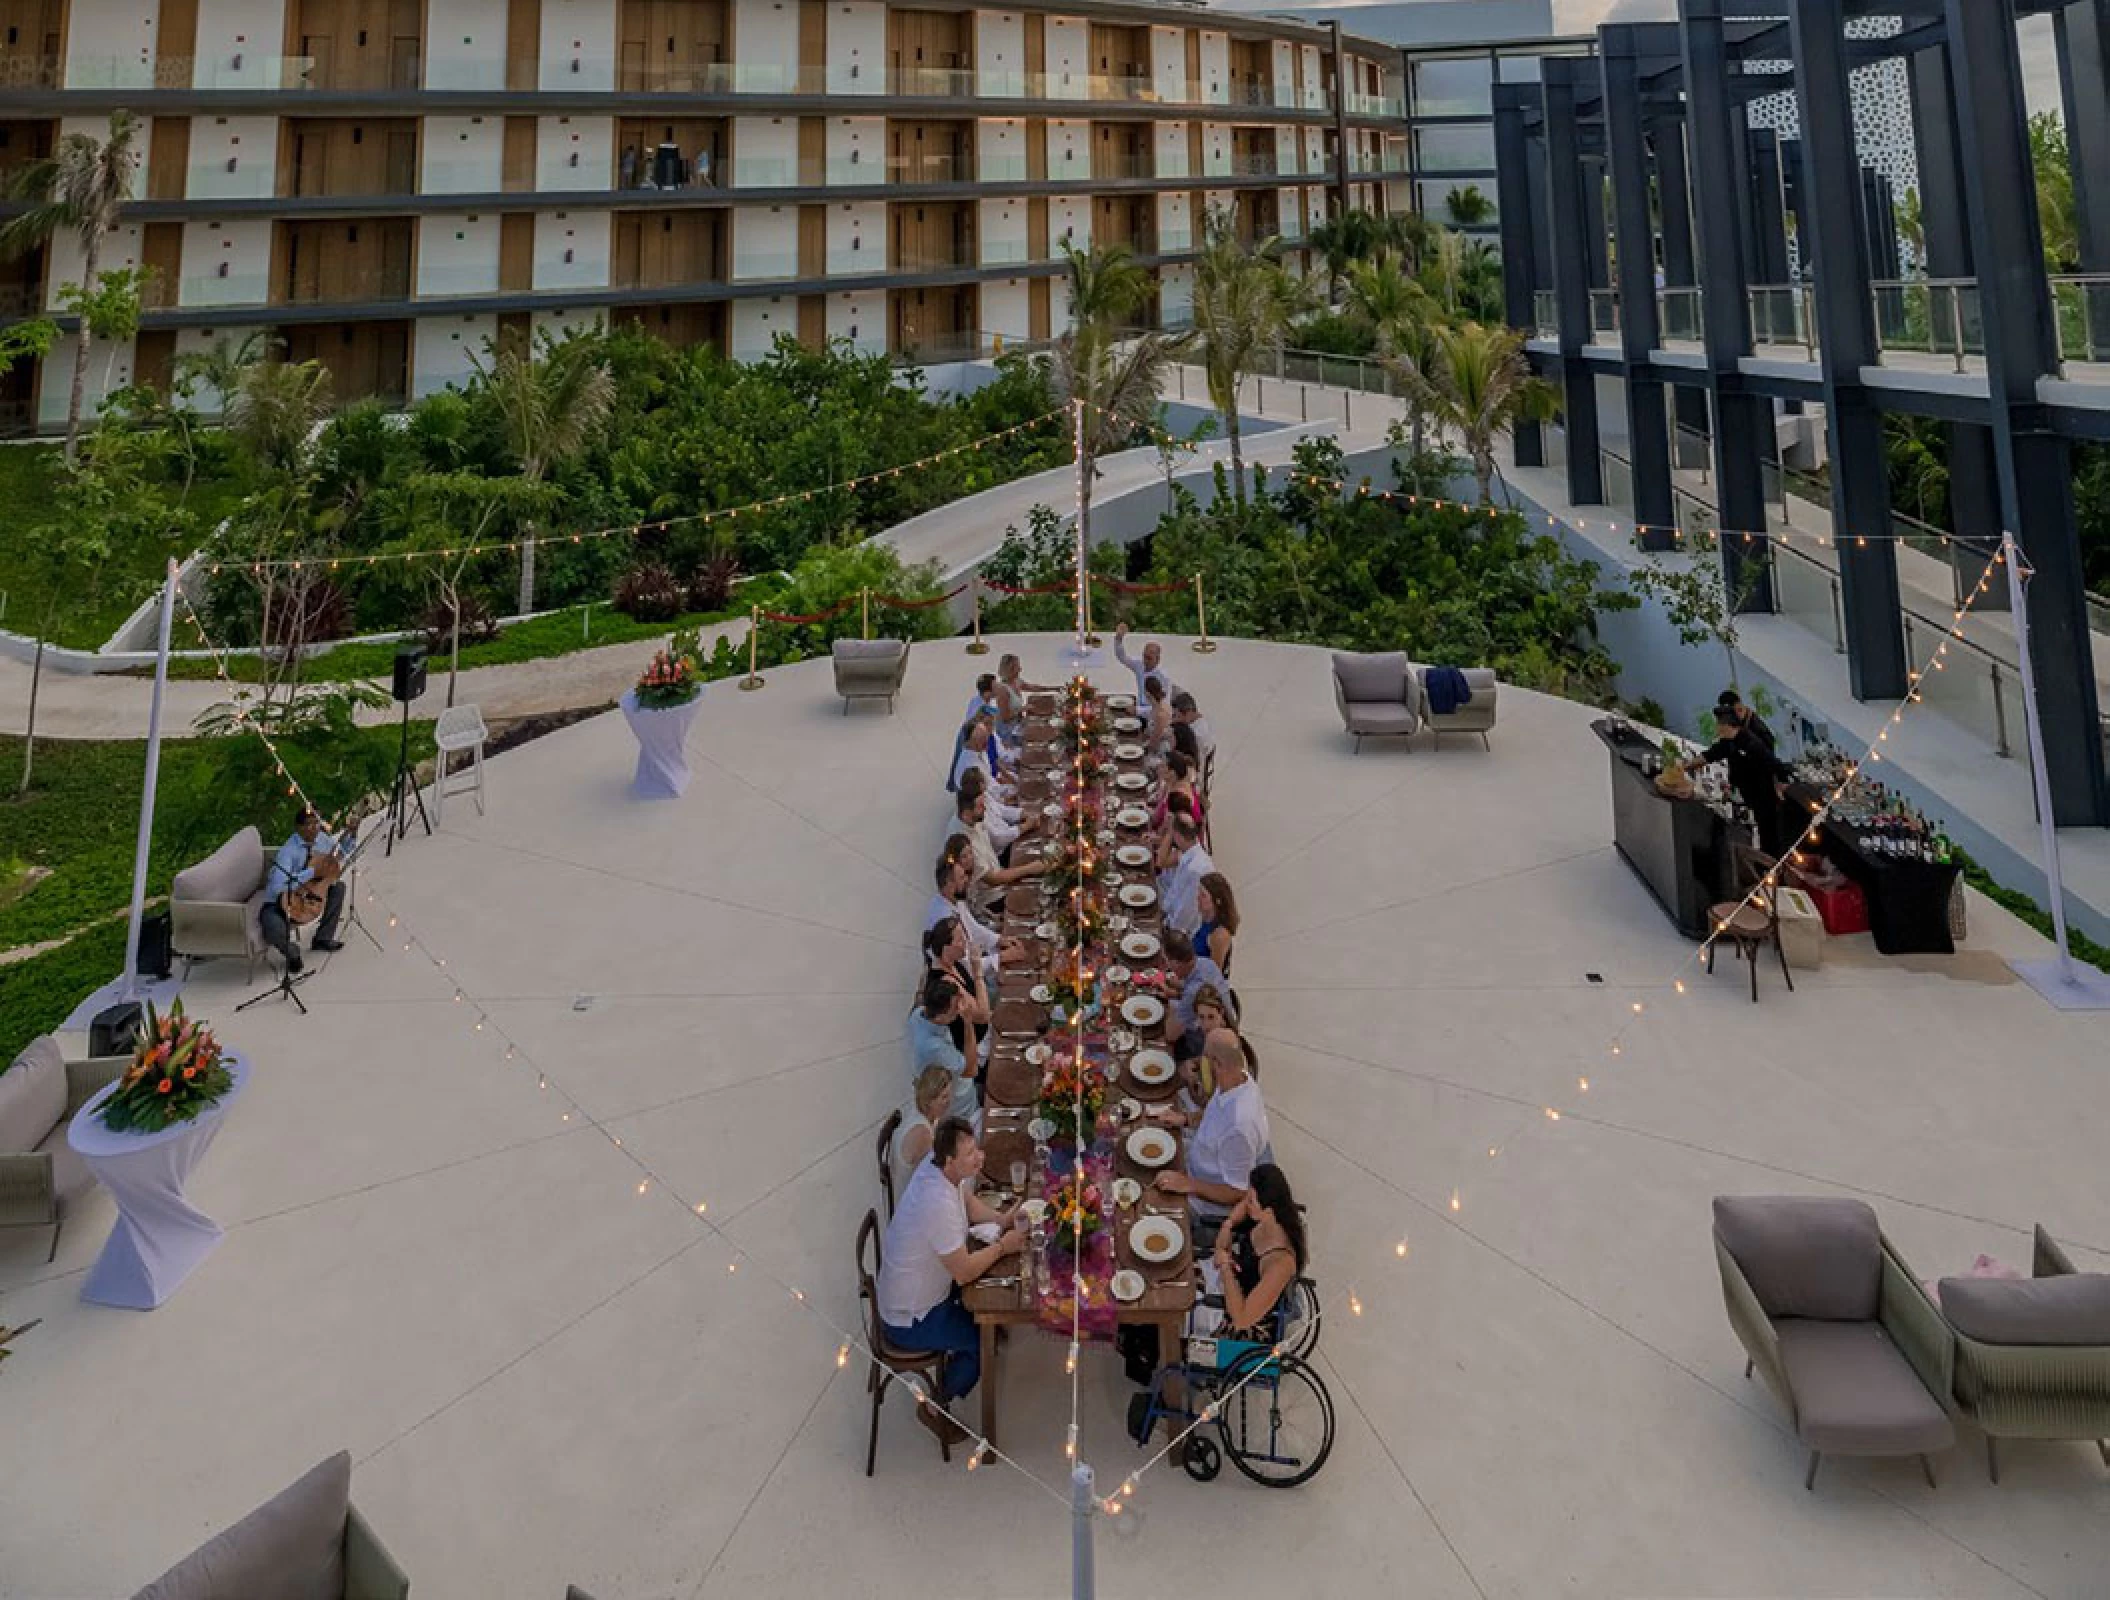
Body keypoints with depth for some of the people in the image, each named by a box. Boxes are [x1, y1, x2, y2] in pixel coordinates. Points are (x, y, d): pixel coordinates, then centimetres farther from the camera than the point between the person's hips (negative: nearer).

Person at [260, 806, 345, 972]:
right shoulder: (288, 851, -27)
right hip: (282, 902, -8)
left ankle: (323, 938, 13)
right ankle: (292, 951, 5)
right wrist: (312, 872, -36)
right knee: (273, 930, -34)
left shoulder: (320, 839, -5)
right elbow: (278, 885, -39)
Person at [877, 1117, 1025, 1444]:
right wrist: (1002, 1246, -16)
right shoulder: (938, 1204, -38)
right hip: (909, 1319, -8)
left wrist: (1001, 1218, -8)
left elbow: (968, 1202, 9)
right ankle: (935, 1408, 17)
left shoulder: (939, 1164, -12)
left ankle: (957, 1353, 38)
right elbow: (964, 1272, -30)